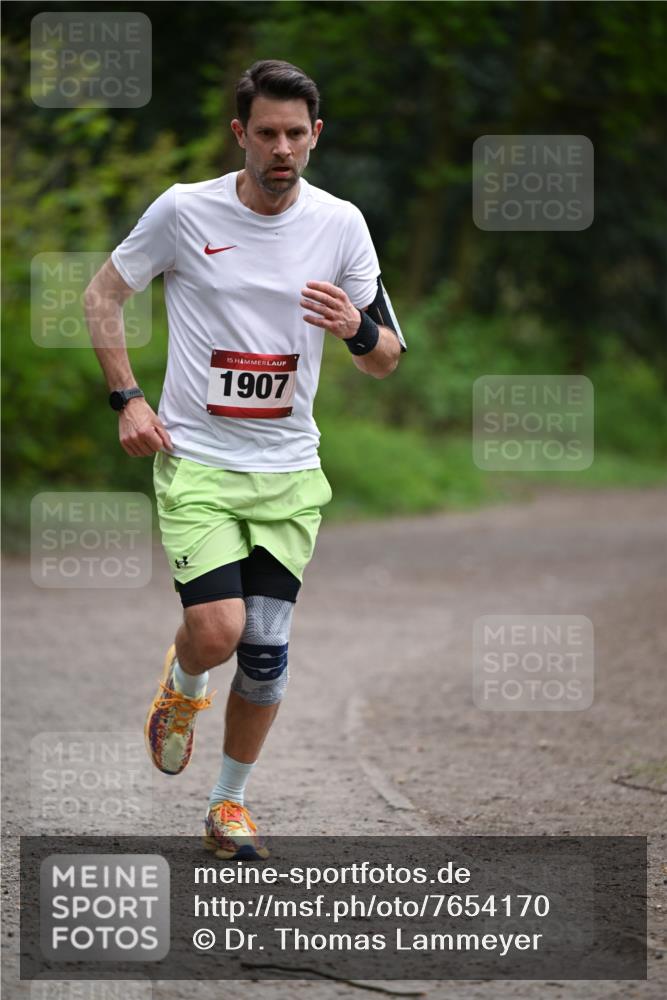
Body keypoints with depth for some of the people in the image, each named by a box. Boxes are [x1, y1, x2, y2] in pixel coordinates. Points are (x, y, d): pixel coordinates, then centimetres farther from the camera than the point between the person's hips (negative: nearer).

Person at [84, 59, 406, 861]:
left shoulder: (341, 224, 0)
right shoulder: (184, 210, -7)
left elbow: (384, 361, 5)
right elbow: (103, 292, 7)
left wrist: (359, 328, -18)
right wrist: (127, 398, -2)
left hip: (288, 469, 3)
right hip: (195, 461, -3)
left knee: (266, 650, 1)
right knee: (217, 630, -18)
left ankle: (229, 803, 21)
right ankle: (183, 687, 20)